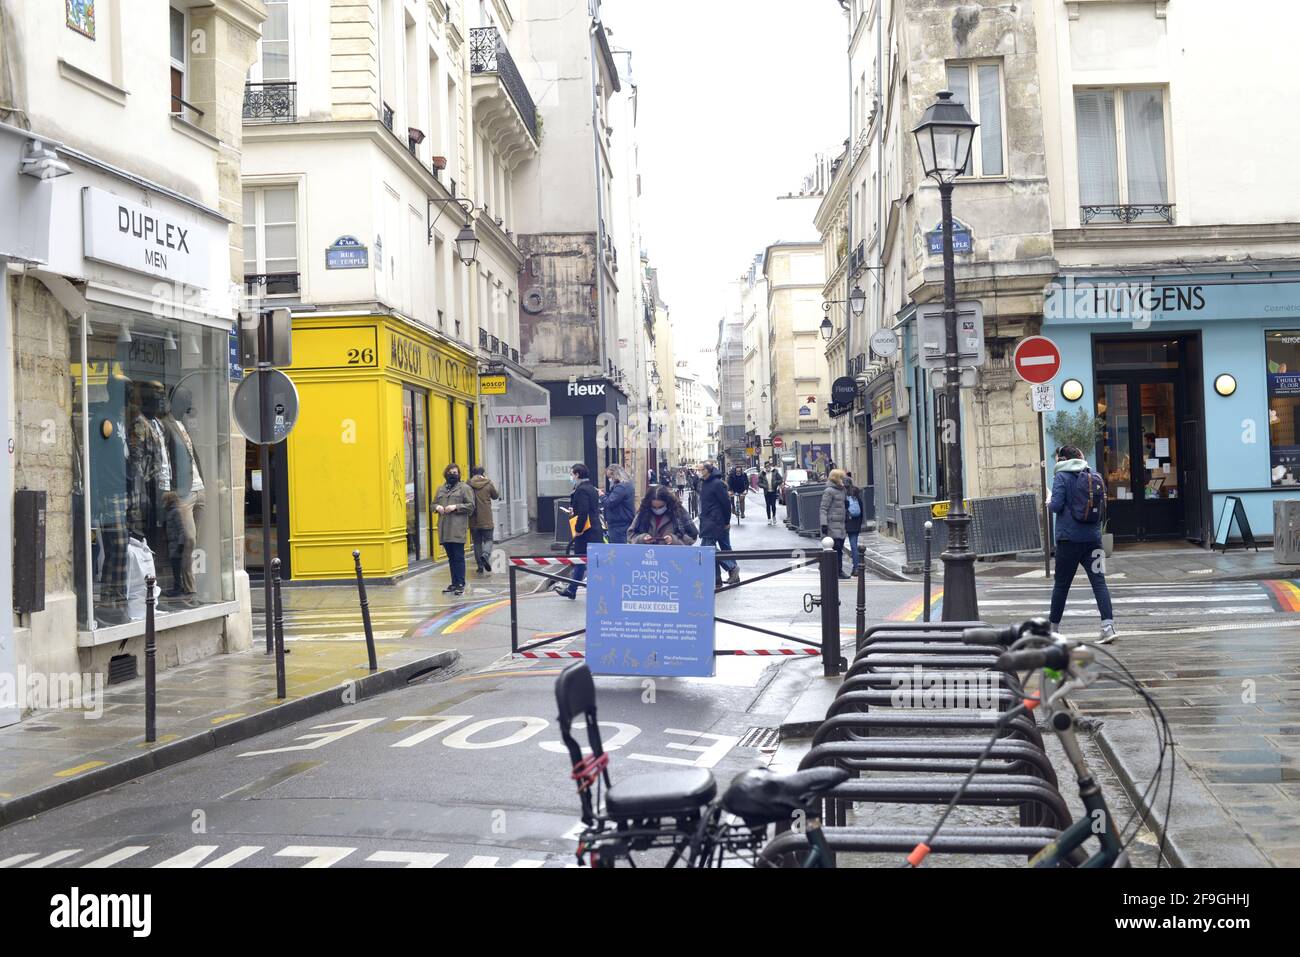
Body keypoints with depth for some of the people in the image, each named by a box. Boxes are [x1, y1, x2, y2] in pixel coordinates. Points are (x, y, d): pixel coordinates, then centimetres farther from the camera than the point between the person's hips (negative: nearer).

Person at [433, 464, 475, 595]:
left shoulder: (465, 488, 0)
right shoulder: (440, 489, 17)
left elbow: (471, 505, -5)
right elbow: (434, 503, 24)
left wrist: (455, 507, -15)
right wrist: (437, 507, 1)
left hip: (458, 528, -6)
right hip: (444, 528, 6)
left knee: (458, 557, -6)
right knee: (451, 557, 11)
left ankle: (460, 584, -2)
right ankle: (454, 583, 18)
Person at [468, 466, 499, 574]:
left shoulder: (468, 484, -3)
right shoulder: (488, 483, -5)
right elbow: (496, 496, 11)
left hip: (473, 520, 2)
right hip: (486, 520, -2)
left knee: (477, 542, 10)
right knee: (488, 540, 8)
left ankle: (480, 566, 9)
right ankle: (485, 555, -22)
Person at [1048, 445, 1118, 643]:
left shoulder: (1062, 477, -7)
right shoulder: (1096, 477, 8)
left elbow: (1057, 505, -14)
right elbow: (1103, 506, 13)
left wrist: (1049, 502, 7)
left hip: (1069, 538, -4)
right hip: (1093, 537, 4)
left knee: (1061, 584, 8)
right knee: (1098, 581, 0)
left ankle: (1053, 628, 19)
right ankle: (1108, 625, -13)